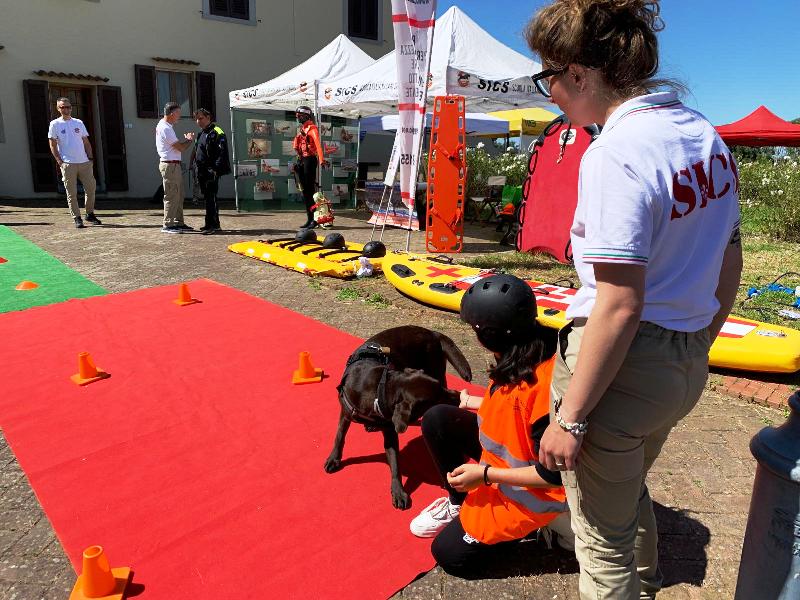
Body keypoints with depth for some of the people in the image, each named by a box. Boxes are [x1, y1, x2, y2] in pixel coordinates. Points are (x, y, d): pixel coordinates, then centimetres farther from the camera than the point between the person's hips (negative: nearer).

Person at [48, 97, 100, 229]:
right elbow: (52, 145, 1)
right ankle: (77, 218, 2)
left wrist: (90, 157, 5)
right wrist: (59, 161, -8)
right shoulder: (55, 124, 4)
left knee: (91, 188, 3)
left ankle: (90, 214, 19)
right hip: (67, 164, -3)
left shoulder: (79, 123, 14)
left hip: (84, 162, 3)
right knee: (71, 193, -2)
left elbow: (86, 142, 16)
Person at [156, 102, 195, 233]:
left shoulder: (163, 125, 16)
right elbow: (180, 148, -17)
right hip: (170, 165, -11)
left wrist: (186, 139, 8)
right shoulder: (166, 128, -17)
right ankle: (167, 225, -1)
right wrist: (190, 140, -2)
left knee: (178, 195, 14)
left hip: (174, 165, 11)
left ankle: (178, 223, 20)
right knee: (171, 196, -6)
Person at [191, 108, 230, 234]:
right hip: (202, 171, 10)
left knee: (210, 198, -11)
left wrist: (215, 169, -23)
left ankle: (211, 224, -10)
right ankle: (215, 224, 19)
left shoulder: (216, 133, -9)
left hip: (211, 171, -10)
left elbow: (222, 153, -17)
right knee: (208, 198, 12)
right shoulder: (201, 134, 21)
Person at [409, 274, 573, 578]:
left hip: (531, 491, -8)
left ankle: (538, 521, 11)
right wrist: (475, 403, 20)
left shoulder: (545, 384, -36)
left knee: (450, 554, 0)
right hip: (509, 455, 8)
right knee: (437, 420, -2)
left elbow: (554, 474, -27)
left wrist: (484, 475, -21)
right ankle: (460, 503, 17)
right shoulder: (521, 357, -11)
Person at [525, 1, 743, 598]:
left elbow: (619, 307, -25)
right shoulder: (706, 135, 5)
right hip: (686, 367, 9)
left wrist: (570, 416, -17)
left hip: (623, 364, -9)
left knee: (605, 540, 13)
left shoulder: (615, 153, -21)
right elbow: (730, 263, 11)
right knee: (629, 491, 33)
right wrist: (698, 346, 22)